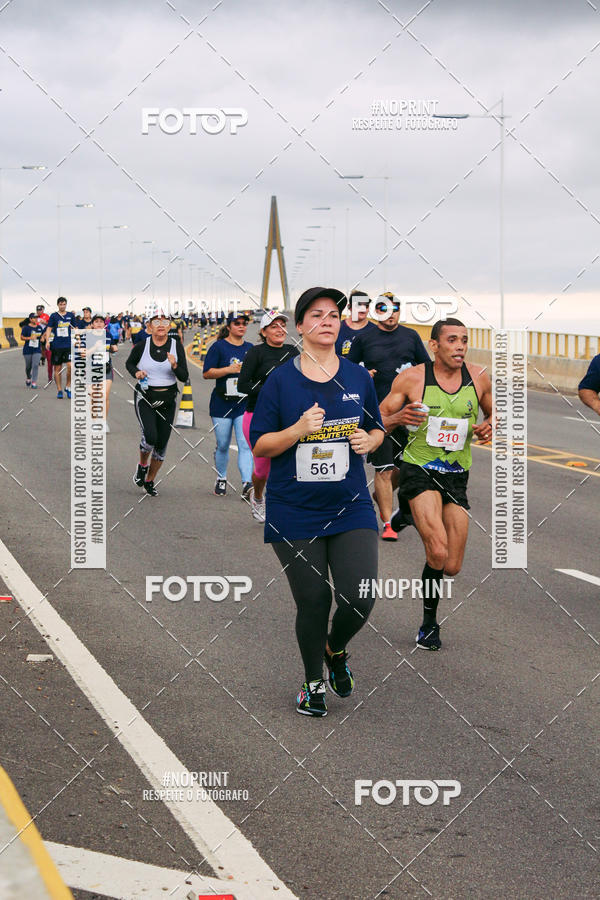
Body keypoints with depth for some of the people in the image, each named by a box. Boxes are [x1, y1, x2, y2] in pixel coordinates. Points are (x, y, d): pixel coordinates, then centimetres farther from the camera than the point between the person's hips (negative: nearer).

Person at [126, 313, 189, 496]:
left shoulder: (177, 346, -3)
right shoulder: (141, 346, -5)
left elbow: (184, 377, -4)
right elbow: (129, 363, 14)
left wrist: (175, 366, -23)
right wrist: (136, 372, -7)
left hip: (167, 399, 2)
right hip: (145, 397, -2)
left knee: (162, 443, 5)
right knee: (150, 436, -23)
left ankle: (149, 481, 24)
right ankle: (142, 465, 9)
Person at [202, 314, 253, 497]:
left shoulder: (251, 349, 12)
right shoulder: (218, 347, 0)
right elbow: (206, 373, -7)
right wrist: (229, 369, -17)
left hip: (245, 404, 2)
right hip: (222, 404, -2)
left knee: (245, 445, -11)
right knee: (222, 445, 7)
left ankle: (247, 485, -18)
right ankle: (221, 479, 28)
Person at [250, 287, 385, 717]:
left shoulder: (359, 377, 7)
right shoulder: (281, 380, -2)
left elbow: (377, 430, 18)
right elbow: (259, 444, -1)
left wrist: (368, 441, -5)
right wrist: (299, 430, -18)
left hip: (351, 508, 2)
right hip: (294, 513, -2)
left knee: (360, 599, -10)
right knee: (313, 604, 3)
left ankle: (336, 649, 25)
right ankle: (314, 683, 27)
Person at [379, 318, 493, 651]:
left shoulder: (478, 378, 1)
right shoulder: (411, 378, -8)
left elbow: (494, 413, 18)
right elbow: (376, 421, -2)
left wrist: (490, 426, -6)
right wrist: (398, 418, -24)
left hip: (456, 476, 4)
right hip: (419, 471, -4)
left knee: (451, 567, 2)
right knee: (438, 553, -22)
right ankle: (429, 622, 0)